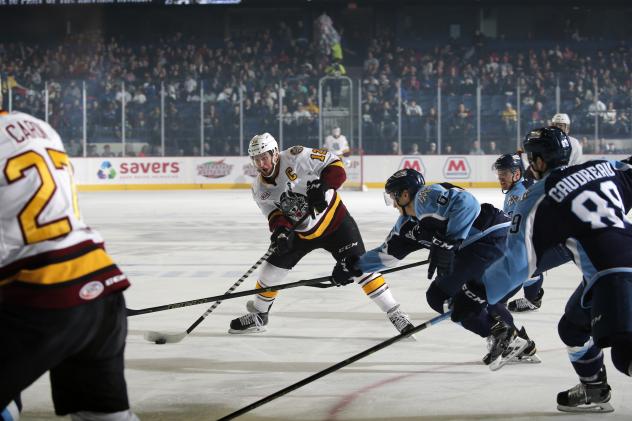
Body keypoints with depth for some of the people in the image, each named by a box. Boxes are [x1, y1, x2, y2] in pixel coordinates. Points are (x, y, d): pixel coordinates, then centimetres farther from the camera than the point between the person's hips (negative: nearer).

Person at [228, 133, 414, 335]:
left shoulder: (296, 157, -23)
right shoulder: (259, 189, -6)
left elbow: (335, 165, -22)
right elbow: (274, 213, -9)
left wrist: (322, 187, -37)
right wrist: (280, 230, -31)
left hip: (334, 220, -5)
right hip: (301, 232, 6)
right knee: (271, 270, 5)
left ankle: (395, 313, -9)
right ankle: (258, 316, 29)